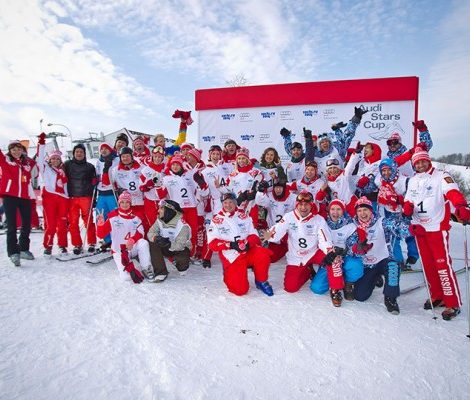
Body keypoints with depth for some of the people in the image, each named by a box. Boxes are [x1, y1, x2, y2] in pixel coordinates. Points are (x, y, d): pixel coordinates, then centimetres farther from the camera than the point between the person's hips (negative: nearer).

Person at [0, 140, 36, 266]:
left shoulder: (27, 163, 16)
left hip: (25, 197, 4)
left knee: (27, 224, 10)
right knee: (12, 225, -4)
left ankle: (23, 249, 26)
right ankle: (13, 252, 1)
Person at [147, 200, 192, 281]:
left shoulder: (182, 225, -27)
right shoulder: (160, 220, -9)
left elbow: (180, 245, -30)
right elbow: (151, 232, -10)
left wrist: (169, 244, -49)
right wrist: (156, 238, -34)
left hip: (181, 249, -4)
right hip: (166, 249, 5)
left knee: (181, 261, -34)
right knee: (153, 244, -22)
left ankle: (182, 267, 8)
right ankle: (161, 272, -17)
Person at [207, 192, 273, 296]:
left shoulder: (243, 215, 8)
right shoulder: (216, 220, 0)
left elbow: (254, 235, 5)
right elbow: (213, 244, -7)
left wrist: (247, 243, -18)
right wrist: (231, 245, -21)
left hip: (249, 251, 2)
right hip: (231, 257, -2)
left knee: (262, 255, -31)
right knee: (240, 290, -15)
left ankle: (261, 281, -2)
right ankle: (230, 276, 20)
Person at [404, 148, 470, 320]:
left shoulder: (441, 176, -5)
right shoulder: (412, 180, 14)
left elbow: (453, 192, -21)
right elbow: (409, 200, 18)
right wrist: (407, 207, -5)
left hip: (437, 227, -6)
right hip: (419, 228, 6)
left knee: (443, 264, -7)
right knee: (427, 264, 10)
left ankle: (453, 303, 2)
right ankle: (437, 296, 25)